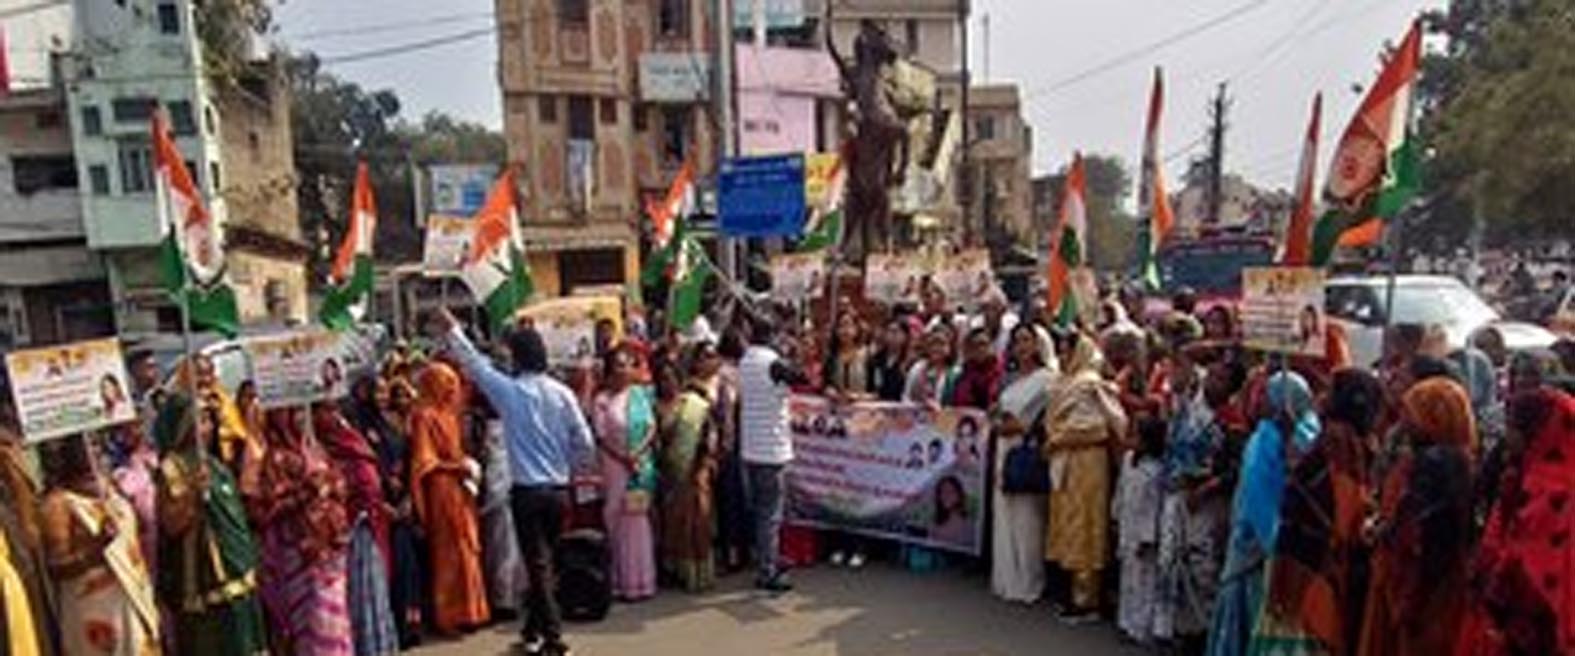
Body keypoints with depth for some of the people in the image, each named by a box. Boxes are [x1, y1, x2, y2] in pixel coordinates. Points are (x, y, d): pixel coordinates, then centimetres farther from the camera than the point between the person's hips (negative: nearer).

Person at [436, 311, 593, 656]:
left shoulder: (510, 391, -9)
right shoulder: (562, 393, -2)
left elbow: (475, 363, 4)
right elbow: (585, 444, -2)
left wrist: (452, 331, 14)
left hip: (527, 492, -4)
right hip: (559, 490, 4)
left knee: (538, 564, 3)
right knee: (545, 562, 17)